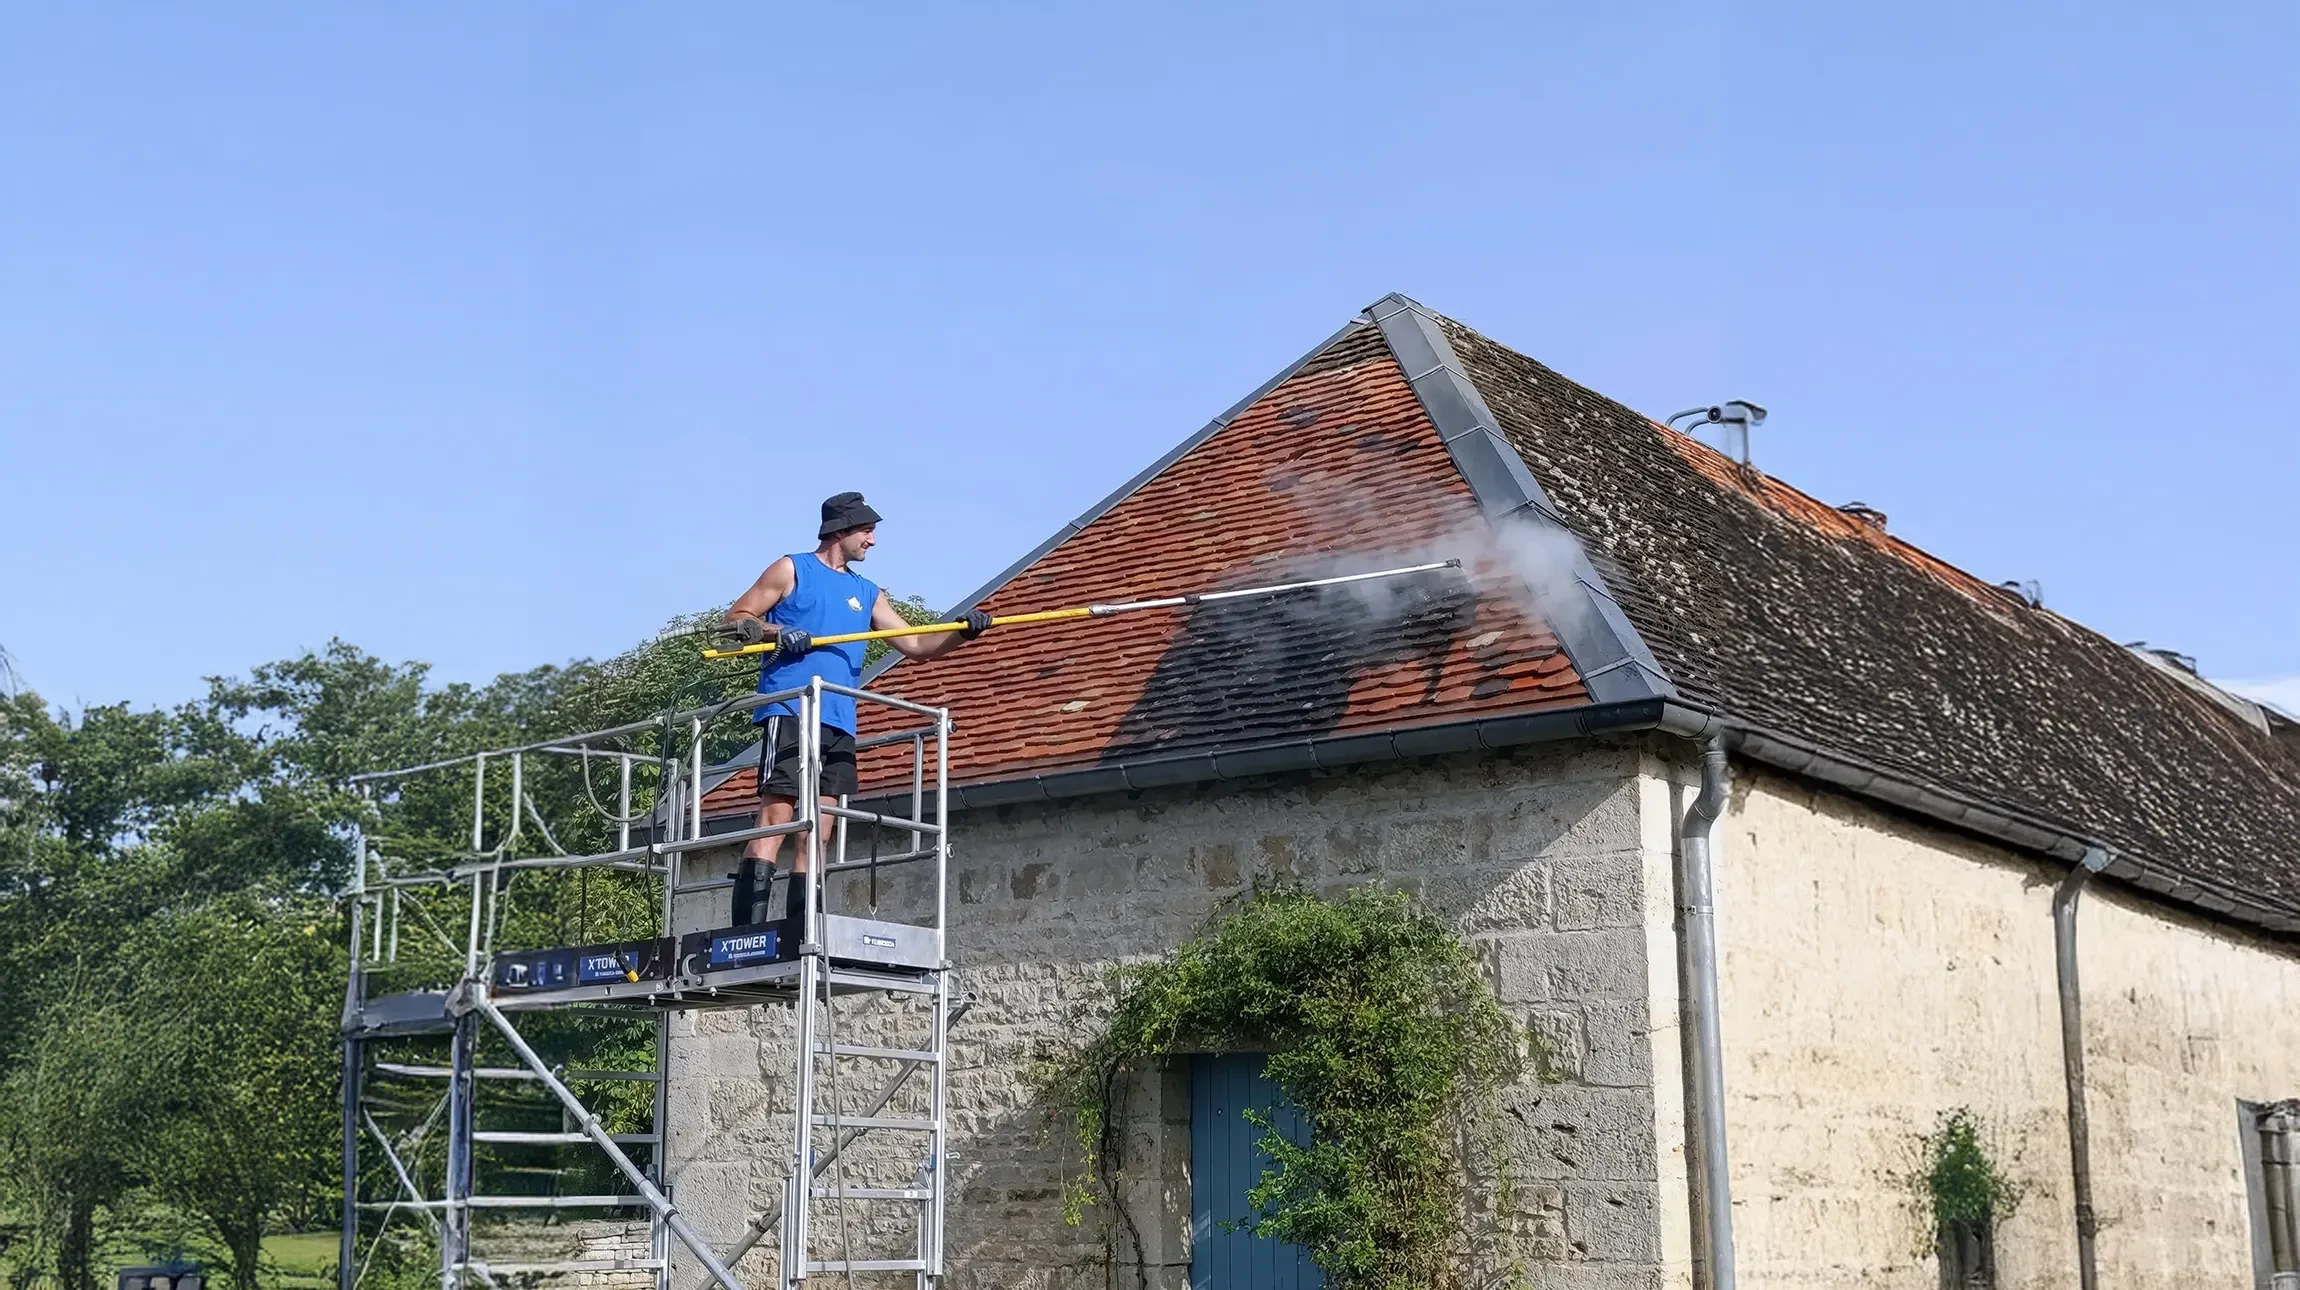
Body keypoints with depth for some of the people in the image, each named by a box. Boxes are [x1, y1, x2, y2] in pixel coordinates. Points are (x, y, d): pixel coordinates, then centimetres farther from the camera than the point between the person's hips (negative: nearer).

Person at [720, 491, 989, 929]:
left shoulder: (867, 593, 24)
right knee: (777, 816, -16)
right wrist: (778, 632, -12)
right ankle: (747, 930, -20)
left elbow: (915, 645, 20)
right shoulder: (792, 570, 8)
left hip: (839, 723, 6)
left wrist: (962, 632, 5)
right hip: (790, 711, -6)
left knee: (818, 831, 2)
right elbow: (737, 618, 6)